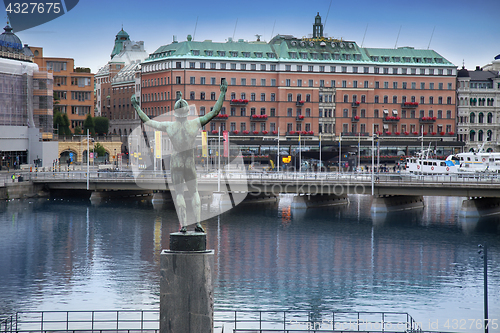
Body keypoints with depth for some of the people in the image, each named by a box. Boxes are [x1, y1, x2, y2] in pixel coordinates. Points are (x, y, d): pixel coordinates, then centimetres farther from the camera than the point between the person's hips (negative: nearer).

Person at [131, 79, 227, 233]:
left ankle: (183, 225, -3)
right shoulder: (196, 123, -8)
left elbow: (147, 121, 1)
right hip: (190, 163, 1)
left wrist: (137, 107, 13)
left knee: (179, 194, 4)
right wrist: (222, 94, 6)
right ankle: (197, 223, 1)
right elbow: (214, 112, -1)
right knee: (194, 192, 13)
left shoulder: (168, 126, -8)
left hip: (176, 162, -1)